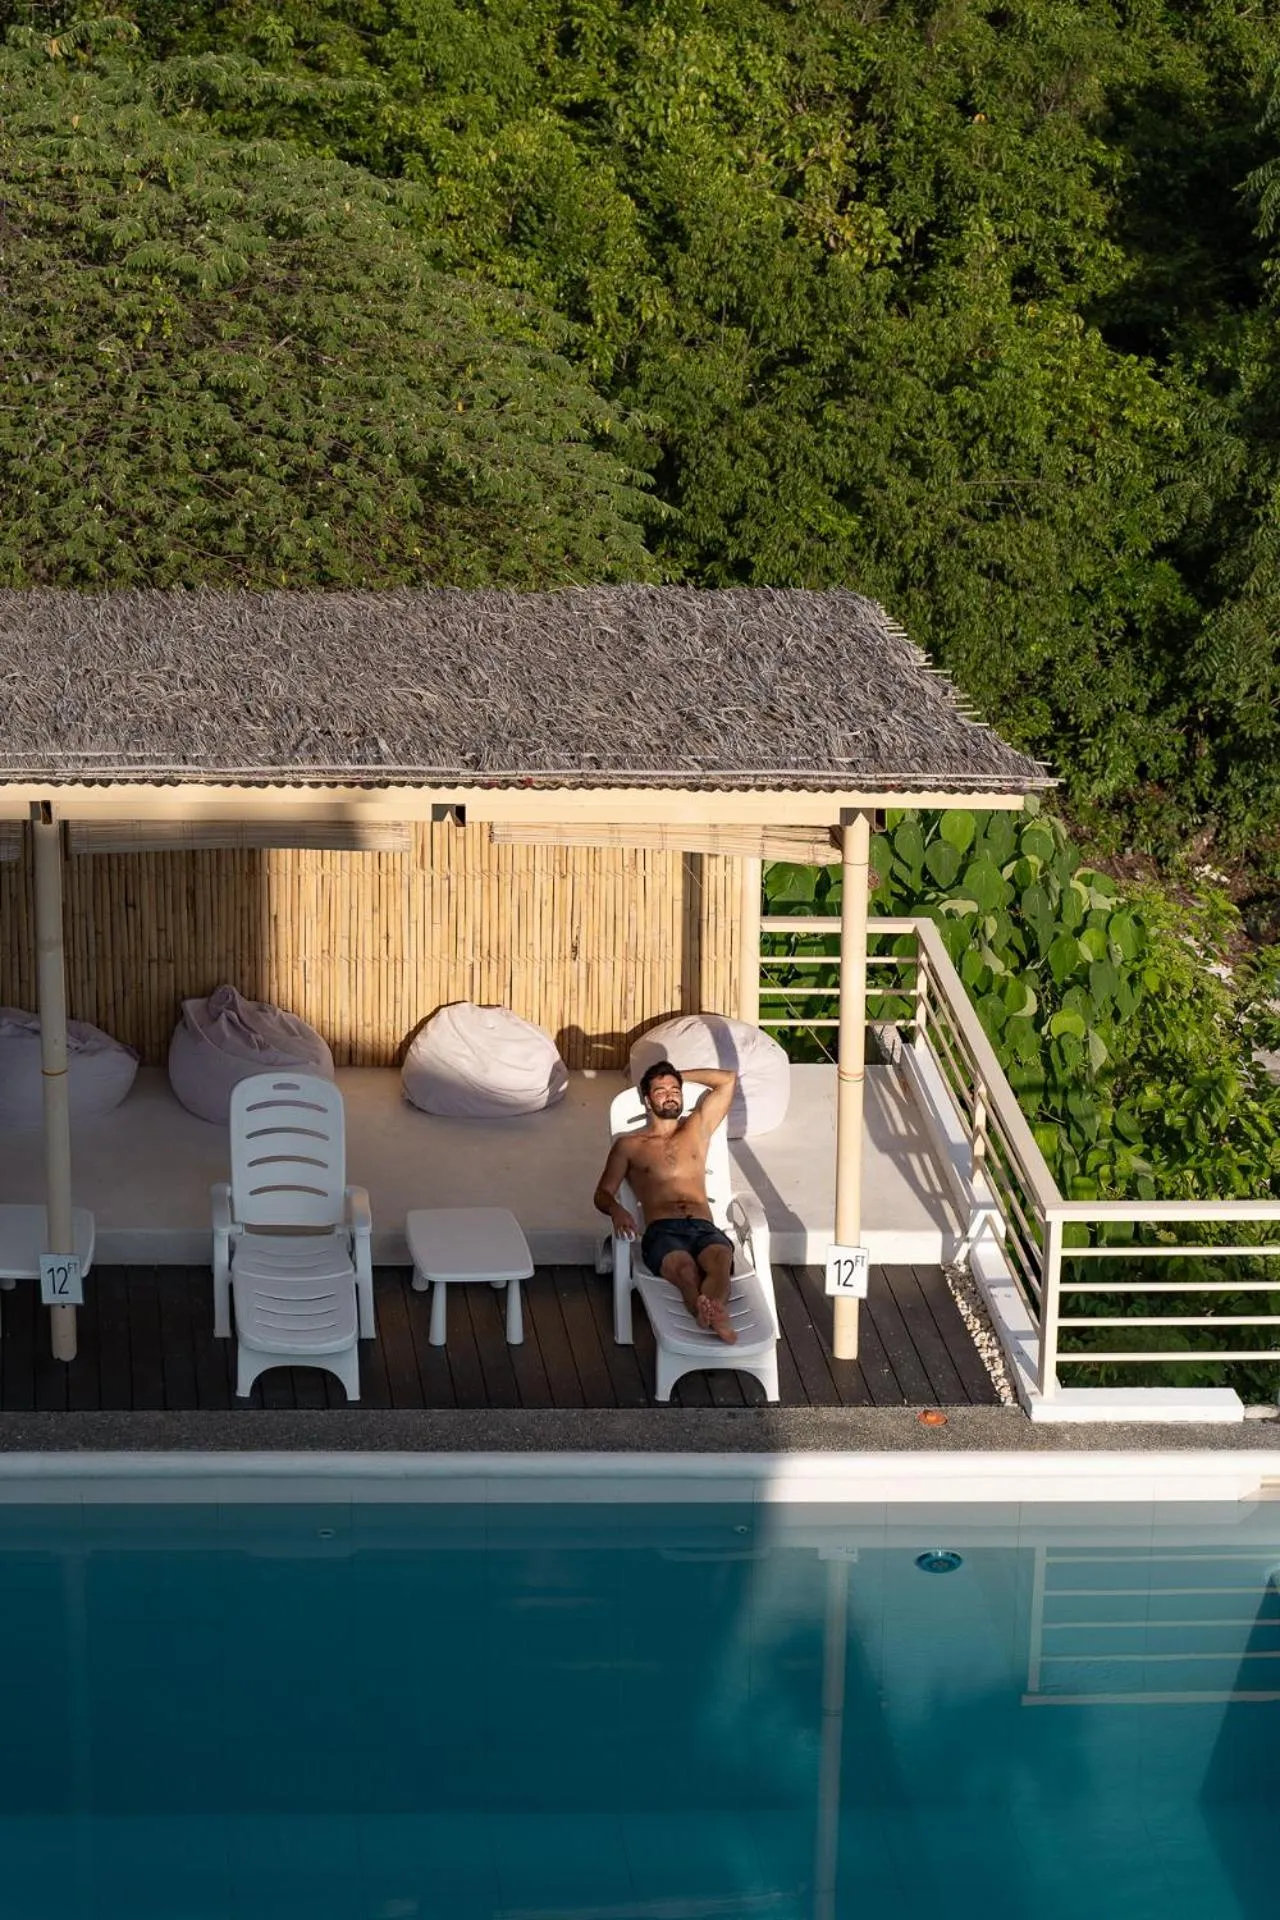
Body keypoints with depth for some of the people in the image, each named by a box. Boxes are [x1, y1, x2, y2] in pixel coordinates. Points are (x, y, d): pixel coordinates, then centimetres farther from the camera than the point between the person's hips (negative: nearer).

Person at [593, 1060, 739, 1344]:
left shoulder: (697, 1128, 30)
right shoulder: (628, 1145, 24)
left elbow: (728, 1079, 32)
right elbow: (603, 1194, 18)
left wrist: (679, 1076, 38)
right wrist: (616, 1210, -6)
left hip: (704, 1228, 2)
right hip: (661, 1231, -2)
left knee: (720, 1258, -39)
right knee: (684, 1268, -40)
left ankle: (709, 1315, -69)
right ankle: (716, 1319, -69)